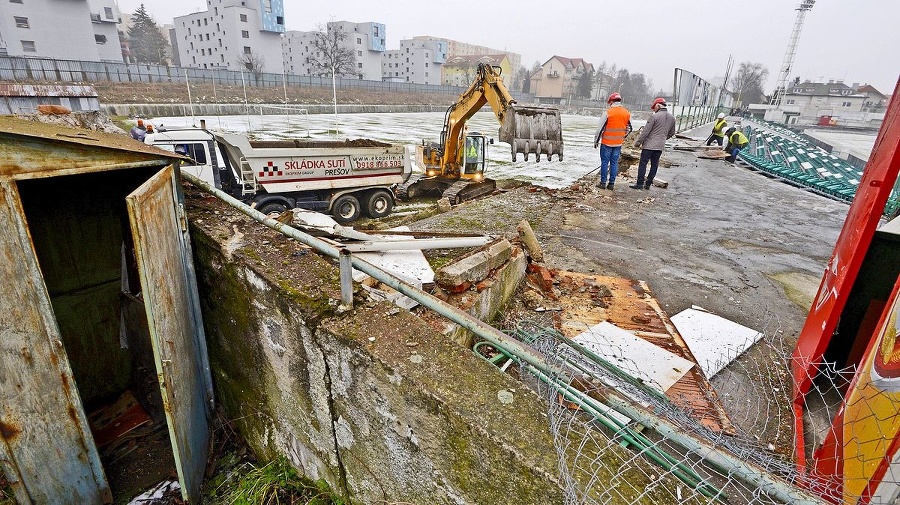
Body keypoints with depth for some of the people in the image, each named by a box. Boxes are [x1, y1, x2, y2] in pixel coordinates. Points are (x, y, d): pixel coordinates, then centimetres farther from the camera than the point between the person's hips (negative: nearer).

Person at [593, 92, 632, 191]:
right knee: (614, 163, 9)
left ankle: (603, 183, 6)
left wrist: (596, 141, 0)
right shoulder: (627, 113, 5)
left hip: (607, 143, -4)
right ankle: (611, 184, 11)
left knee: (605, 162, 4)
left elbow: (600, 128, -9)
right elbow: (629, 129, 14)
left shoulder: (608, 113, -12)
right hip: (618, 144, 4)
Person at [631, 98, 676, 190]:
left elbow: (645, 132, -12)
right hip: (660, 146, 6)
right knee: (654, 165, 11)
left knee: (643, 164, -1)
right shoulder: (672, 118, 8)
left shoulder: (654, 116, -12)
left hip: (649, 145, -6)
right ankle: (648, 184, 15)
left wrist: (638, 142, -4)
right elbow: (671, 133, 18)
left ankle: (640, 184, -2)